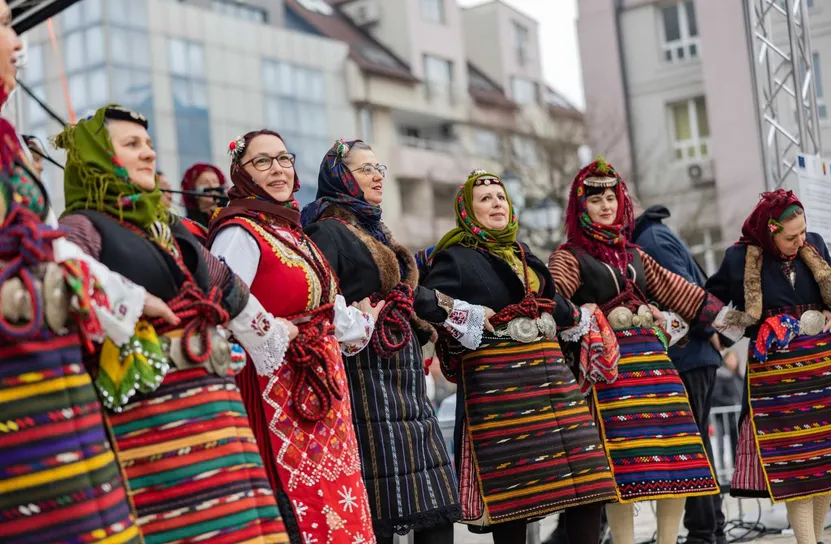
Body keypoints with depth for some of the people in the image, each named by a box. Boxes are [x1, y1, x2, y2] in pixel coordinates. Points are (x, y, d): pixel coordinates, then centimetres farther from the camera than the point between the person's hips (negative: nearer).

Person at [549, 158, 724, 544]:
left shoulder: (633, 255, 23)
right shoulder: (570, 256, 6)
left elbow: (677, 290, 24)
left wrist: (723, 315, 19)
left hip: (653, 354, 6)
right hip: (610, 362, -5)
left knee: (678, 457, -1)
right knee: (624, 460, -12)